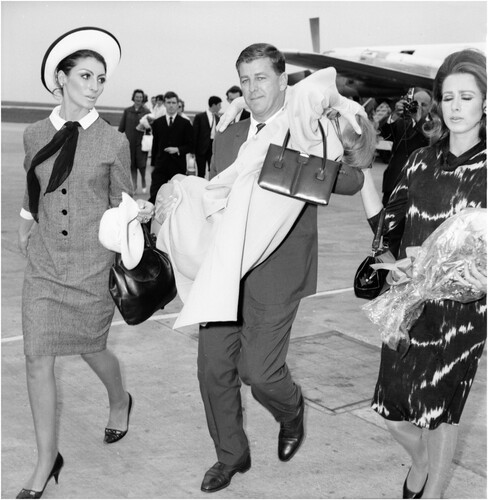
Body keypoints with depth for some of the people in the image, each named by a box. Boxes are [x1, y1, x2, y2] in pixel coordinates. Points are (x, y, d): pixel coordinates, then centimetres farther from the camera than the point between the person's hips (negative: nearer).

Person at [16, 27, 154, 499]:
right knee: (37, 358, -2)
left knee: (91, 349, 13)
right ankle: (47, 460, 13)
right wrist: (25, 224, 16)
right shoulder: (35, 135, 2)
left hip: (93, 264, -2)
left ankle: (119, 401, 48)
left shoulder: (113, 142, -5)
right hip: (43, 263, 2)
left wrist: (138, 211, -15)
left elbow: (120, 202, 4)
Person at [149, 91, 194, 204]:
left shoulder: (185, 124, 3)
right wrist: (154, 163, 8)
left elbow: (190, 146, 2)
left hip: (178, 166, -2)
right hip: (160, 165, 2)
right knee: (154, 195, -7)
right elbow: (155, 145, 13)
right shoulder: (157, 123, 10)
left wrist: (178, 150, -15)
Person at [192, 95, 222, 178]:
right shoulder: (199, 117, -4)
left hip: (214, 148, 4)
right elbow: (194, 134, -5)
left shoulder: (217, 118, 11)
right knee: (201, 174, 2)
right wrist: (193, 150, -8)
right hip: (202, 149, -4)